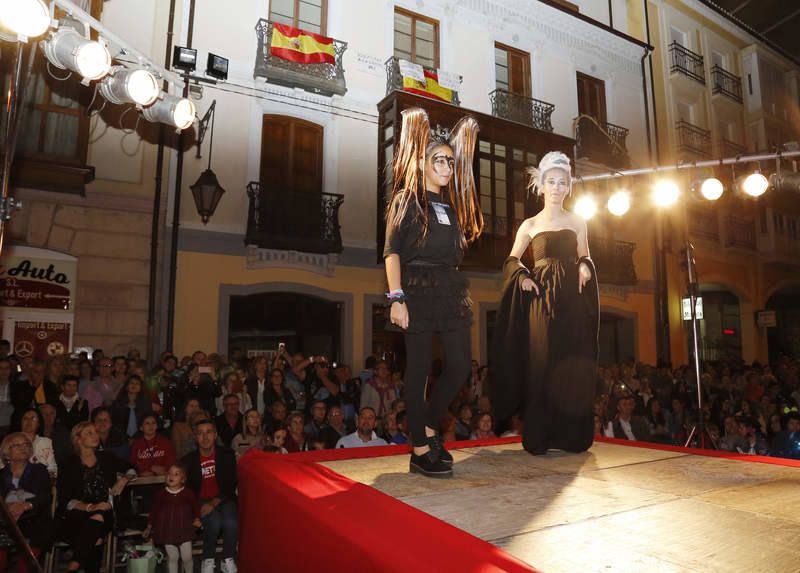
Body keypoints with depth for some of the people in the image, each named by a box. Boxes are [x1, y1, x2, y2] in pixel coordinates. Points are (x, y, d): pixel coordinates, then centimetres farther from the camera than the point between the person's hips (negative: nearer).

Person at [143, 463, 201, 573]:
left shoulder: (188, 493, -2)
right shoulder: (161, 494, 1)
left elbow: (196, 507, 5)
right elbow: (154, 510, 8)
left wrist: (197, 519, -9)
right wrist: (149, 527, 7)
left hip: (184, 530, -1)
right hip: (167, 530, 1)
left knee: (187, 557, 2)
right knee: (172, 557, 5)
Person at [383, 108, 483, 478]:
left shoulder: (452, 205, 20)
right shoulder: (406, 200, 1)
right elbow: (392, 251, -7)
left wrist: (458, 290, 15)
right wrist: (396, 298, -16)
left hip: (451, 290, 7)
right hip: (418, 291, -6)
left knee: (460, 365, 2)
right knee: (420, 368, -2)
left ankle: (428, 428, 22)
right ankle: (420, 451, 8)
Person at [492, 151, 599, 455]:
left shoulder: (577, 221, 13)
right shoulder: (530, 225, 10)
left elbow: (584, 257, 15)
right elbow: (512, 260, 11)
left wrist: (584, 267, -7)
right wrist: (523, 277, -8)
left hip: (572, 298, 1)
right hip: (541, 297, -1)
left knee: (573, 366, -1)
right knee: (540, 363, -5)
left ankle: (573, 436, 10)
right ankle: (538, 437, 2)